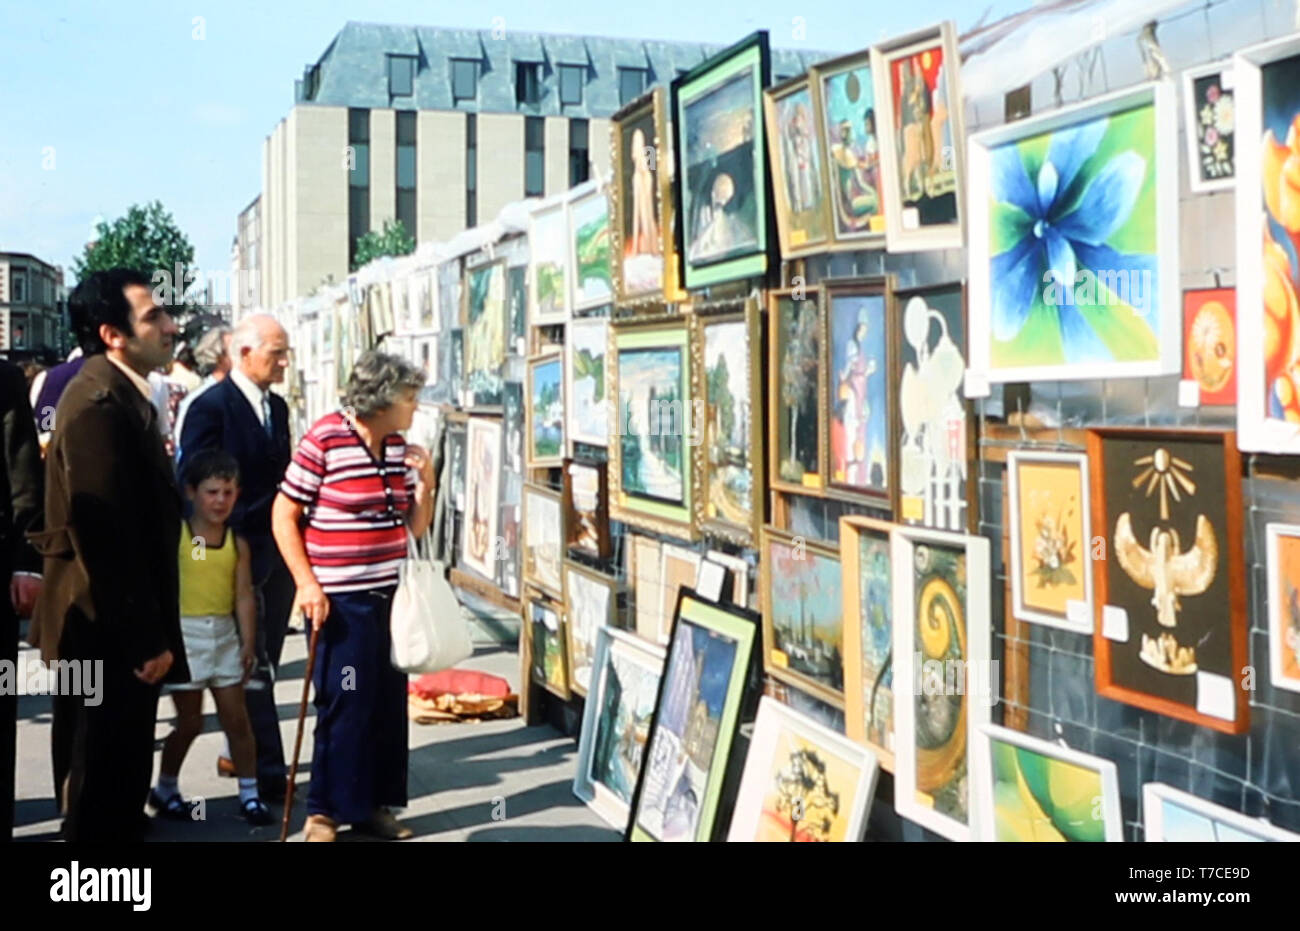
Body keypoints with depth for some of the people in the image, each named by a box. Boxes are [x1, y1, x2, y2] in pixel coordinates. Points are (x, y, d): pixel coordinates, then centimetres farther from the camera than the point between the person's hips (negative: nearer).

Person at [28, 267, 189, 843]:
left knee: (119, 773, 20)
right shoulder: (99, 401, -21)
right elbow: (106, 535, -24)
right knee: (108, 780, 2)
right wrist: (145, 639, -21)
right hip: (113, 632, -10)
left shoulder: (119, 393, 12)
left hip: (125, 627, 10)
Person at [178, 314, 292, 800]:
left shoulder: (277, 406, 11)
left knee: (263, 664, 14)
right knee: (252, 668, -1)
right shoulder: (211, 407, -12)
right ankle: (267, 771, 4)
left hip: (279, 552, 7)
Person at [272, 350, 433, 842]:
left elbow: (415, 527, 13)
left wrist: (425, 482, -3)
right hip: (340, 599, -6)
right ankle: (325, 810, 13)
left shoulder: (398, 447, 7)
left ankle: (374, 803, 23)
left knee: (389, 703, 10)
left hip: (390, 594, 6)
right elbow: (283, 515, -8)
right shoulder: (323, 441, -11)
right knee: (344, 705, -1)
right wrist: (307, 582, -13)